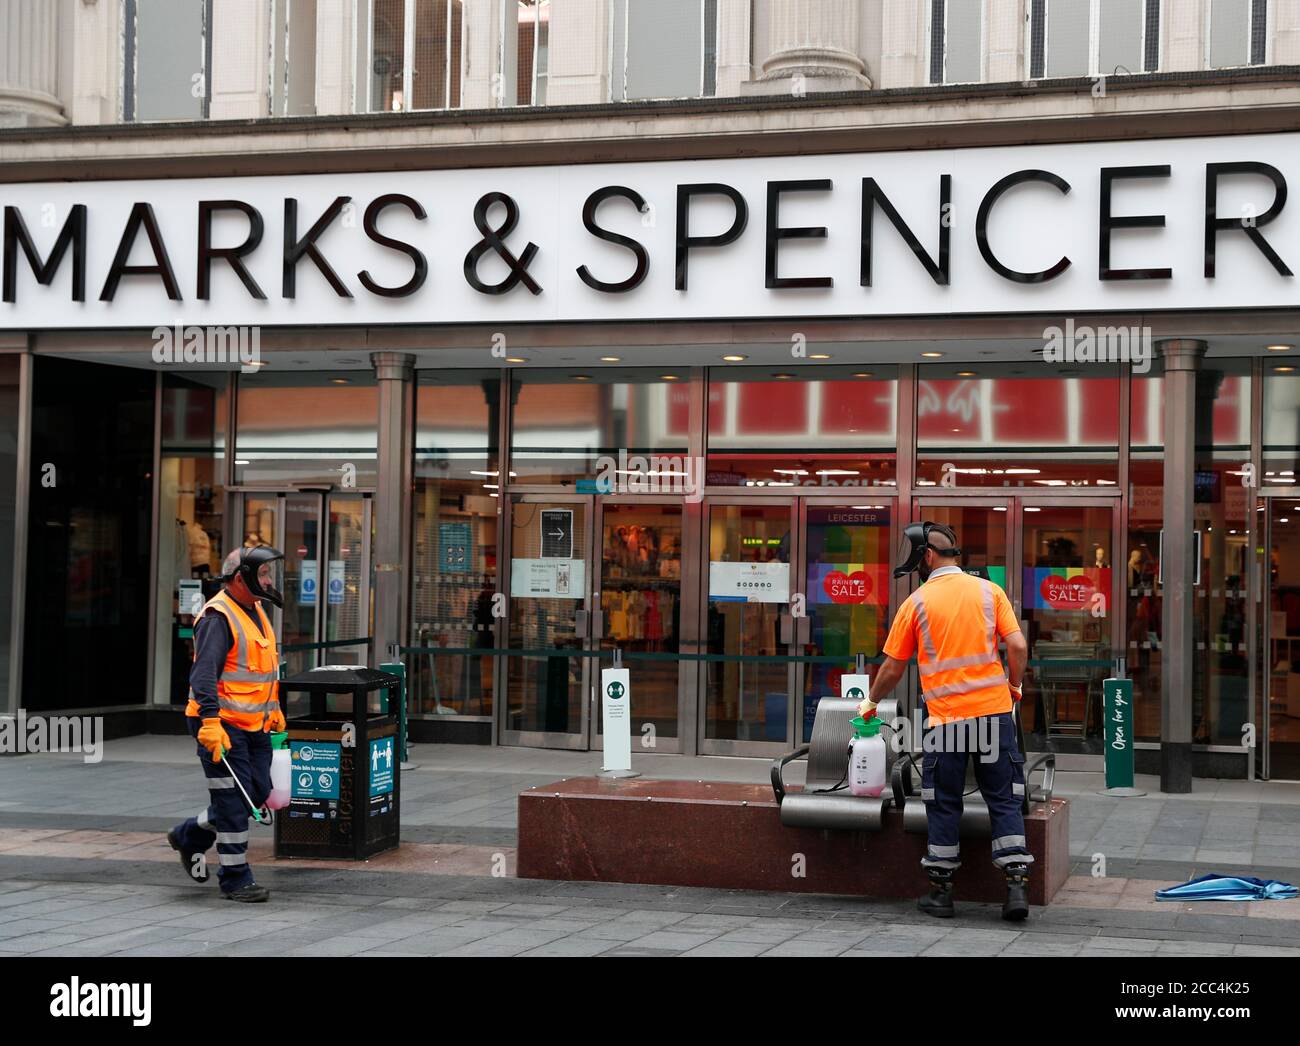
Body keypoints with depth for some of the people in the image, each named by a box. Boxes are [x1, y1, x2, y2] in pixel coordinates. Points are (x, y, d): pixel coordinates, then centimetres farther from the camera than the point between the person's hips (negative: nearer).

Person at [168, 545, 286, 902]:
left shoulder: (256, 613, 15)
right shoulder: (218, 617, -15)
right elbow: (204, 673, -23)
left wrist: (274, 709, 29)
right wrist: (210, 721, -31)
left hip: (254, 725, 9)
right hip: (222, 725, -9)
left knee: (258, 792, 12)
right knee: (233, 801, -4)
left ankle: (190, 835, 30)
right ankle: (235, 880, 6)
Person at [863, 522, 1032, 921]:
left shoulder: (917, 602, 1)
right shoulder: (990, 591, 4)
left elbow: (893, 667, 5)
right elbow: (1017, 647, -3)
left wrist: (872, 701, 22)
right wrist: (1014, 685, 15)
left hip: (946, 716, -1)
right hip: (994, 709, 2)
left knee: (944, 804, 9)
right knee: (1004, 800, 7)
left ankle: (941, 891, 13)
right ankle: (1017, 884, -1)